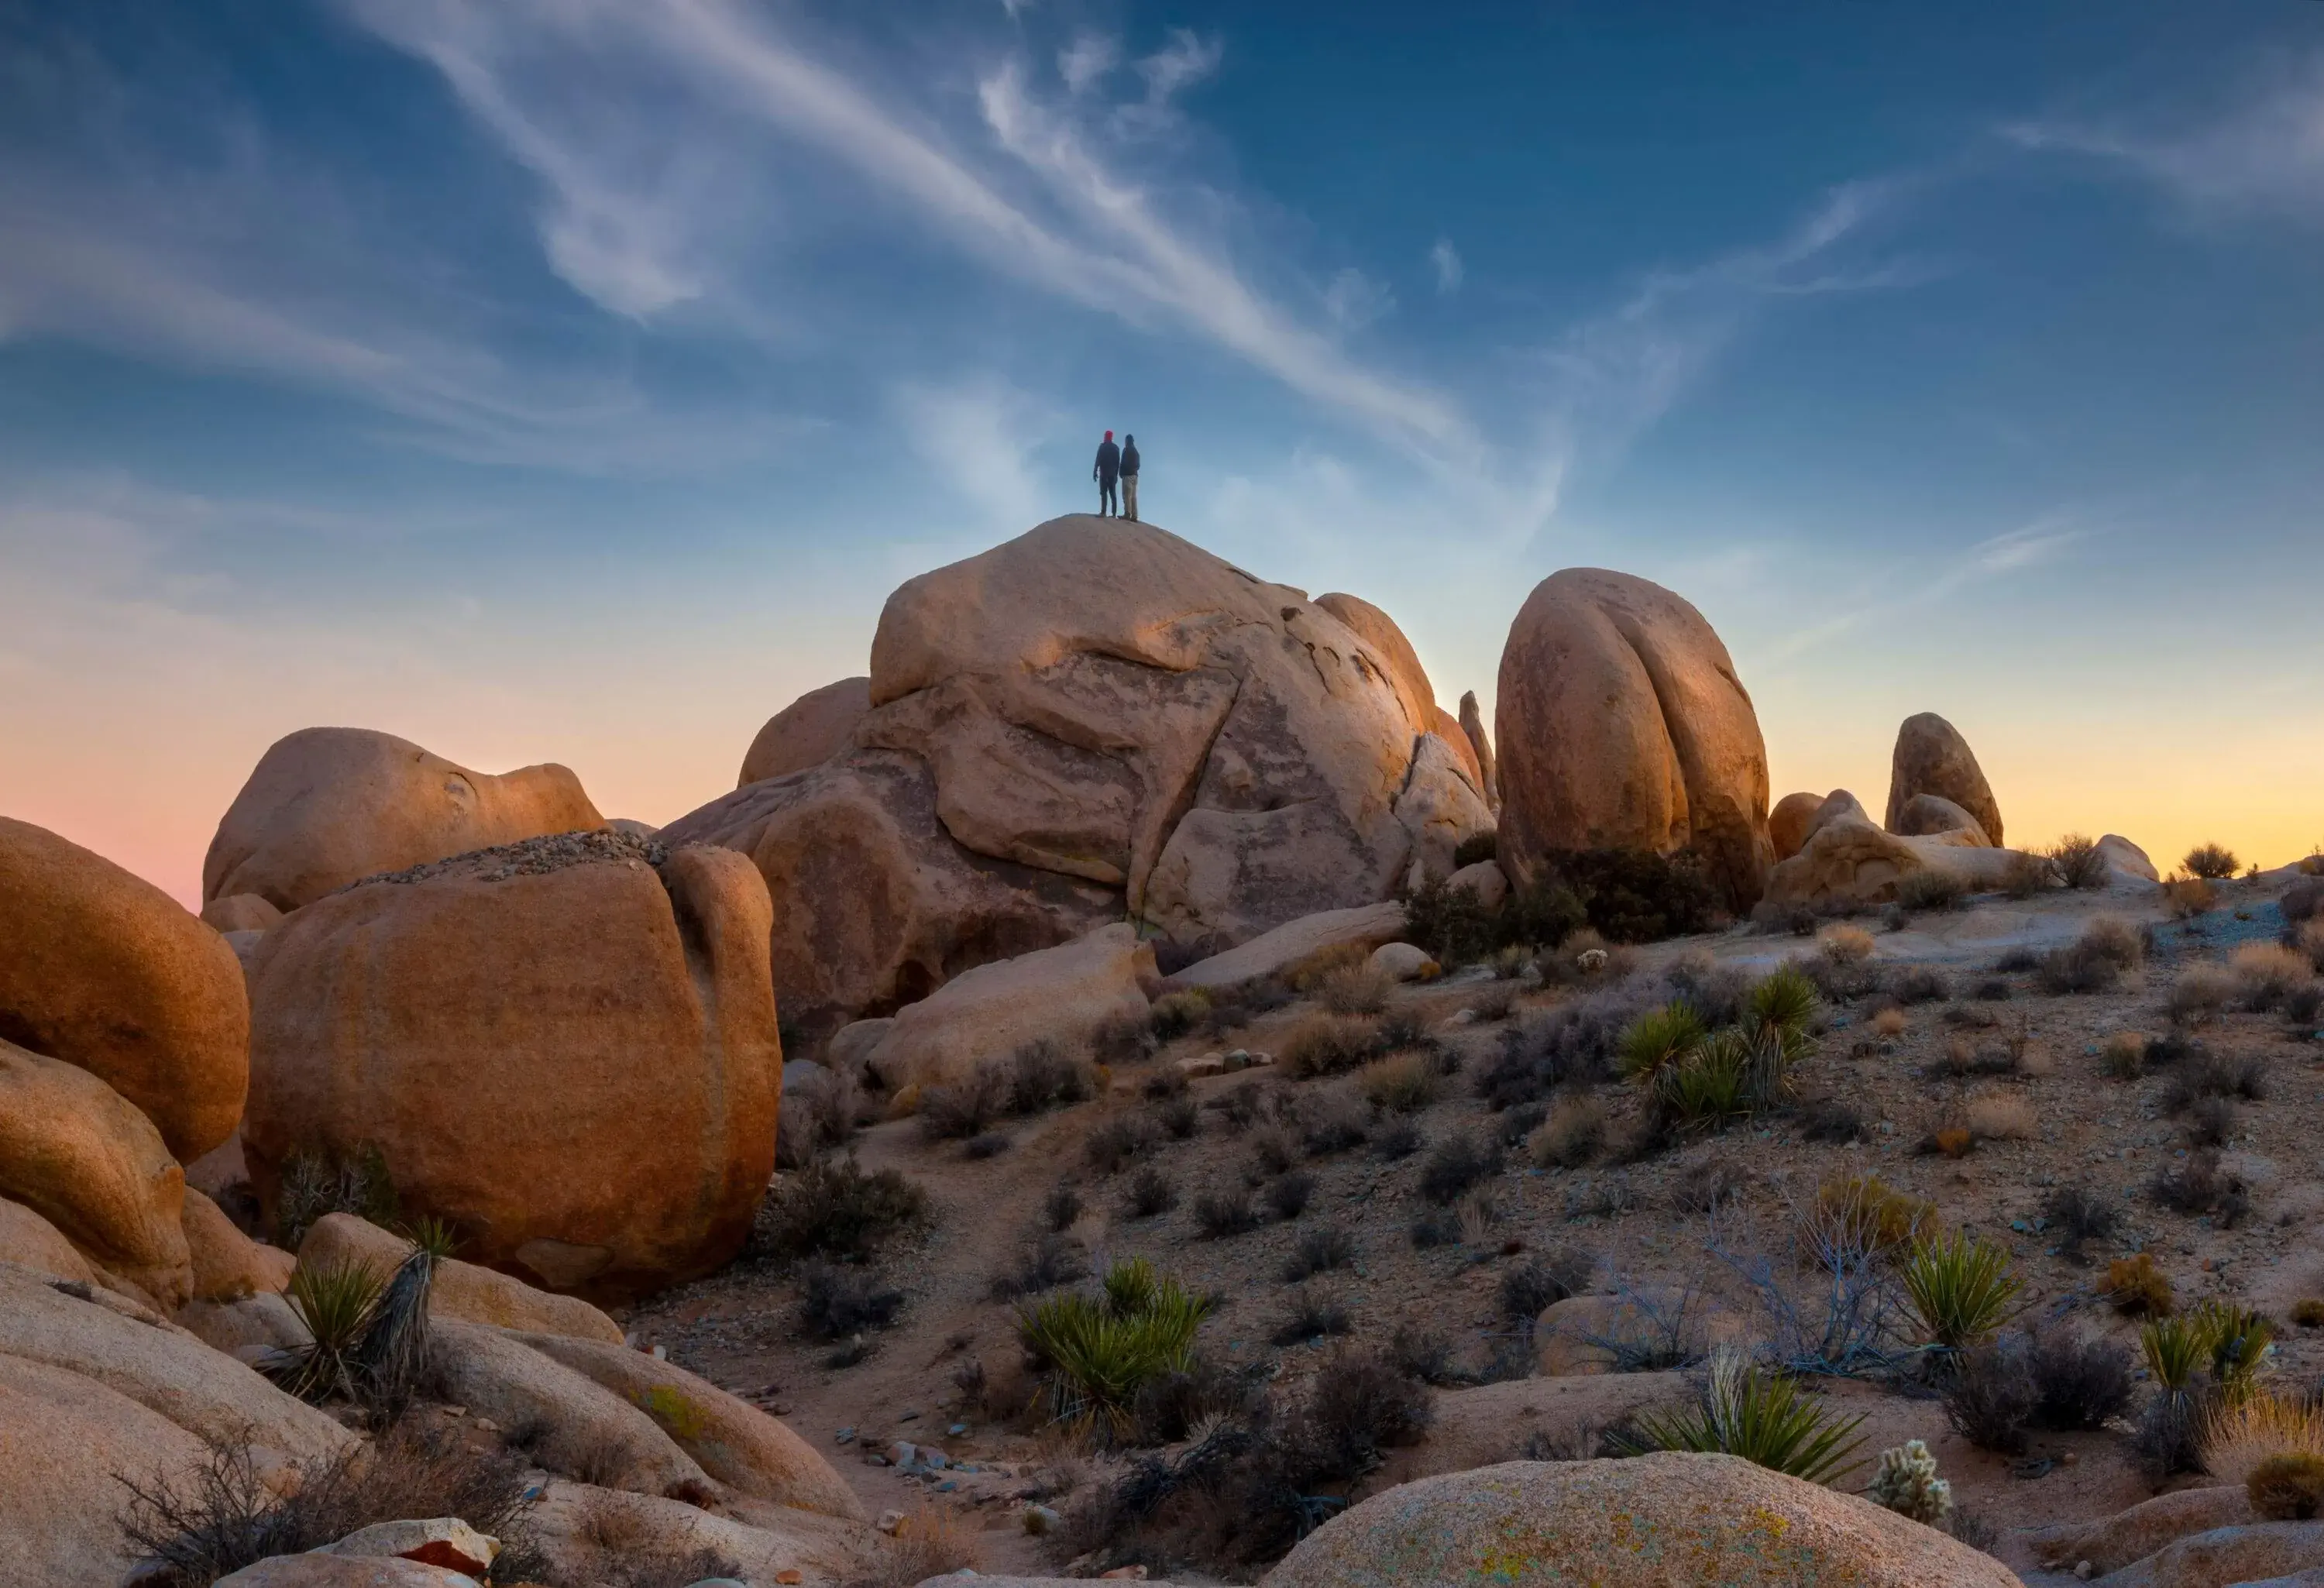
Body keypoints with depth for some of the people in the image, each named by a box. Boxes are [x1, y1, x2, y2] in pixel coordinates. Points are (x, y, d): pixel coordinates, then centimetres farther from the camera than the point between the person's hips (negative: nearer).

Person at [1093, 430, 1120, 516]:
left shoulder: (1103, 446, 0)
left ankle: (1103, 512, -25)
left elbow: (1098, 459, -7)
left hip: (1104, 472, -5)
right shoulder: (1116, 448, 14)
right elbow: (1118, 462, 13)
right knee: (1112, 493, 4)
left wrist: (1095, 471, -6)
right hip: (1113, 473, 5)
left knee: (1103, 492, -13)